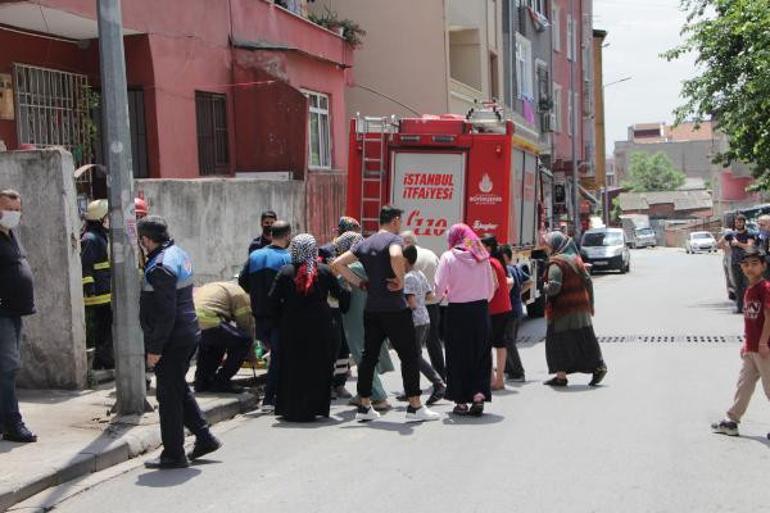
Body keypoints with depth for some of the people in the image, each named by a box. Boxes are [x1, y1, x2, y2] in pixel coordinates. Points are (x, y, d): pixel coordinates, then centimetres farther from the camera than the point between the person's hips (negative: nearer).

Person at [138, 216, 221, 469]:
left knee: (169, 395, 0)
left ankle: (173, 455, 8)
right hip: (188, 335, 10)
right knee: (180, 389, 21)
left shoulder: (161, 267, -20)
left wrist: (155, 348, -20)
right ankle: (204, 437, 24)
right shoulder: (179, 254, 11)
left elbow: (165, 313, -24)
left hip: (171, 341, -10)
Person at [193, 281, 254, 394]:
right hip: (206, 323, -9)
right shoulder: (242, 294, 8)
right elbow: (247, 325, 11)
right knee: (244, 341, 3)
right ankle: (220, 382, 7)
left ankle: (202, 381, 28)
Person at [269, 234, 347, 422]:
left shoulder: (286, 272, -4)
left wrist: (280, 319, 6)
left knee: (292, 369, 10)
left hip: (292, 328, 0)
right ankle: (314, 408, 10)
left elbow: (273, 299, -6)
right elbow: (340, 294, 0)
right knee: (318, 369, 9)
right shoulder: (324, 271, -3)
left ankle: (292, 410, 14)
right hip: (320, 327, 0)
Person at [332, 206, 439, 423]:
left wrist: (360, 283, 9)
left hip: (371, 309, 7)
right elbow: (396, 256, -32)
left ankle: (364, 407, 14)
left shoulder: (364, 244, 13)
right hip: (394, 309, -7)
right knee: (409, 356, 0)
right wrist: (400, 281, -18)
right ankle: (415, 407, 1)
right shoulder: (394, 239, -9)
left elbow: (337, 263, 10)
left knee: (369, 356, 11)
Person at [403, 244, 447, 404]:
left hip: (416, 321, -9)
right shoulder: (420, 274, 12)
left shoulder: (408, 278, -15)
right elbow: (430, 296, 15)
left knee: (416, 357, -4)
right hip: (425, 319, 9)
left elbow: (411, 303, -21)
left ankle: (440, 385, -10)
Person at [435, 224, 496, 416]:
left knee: (458, 356, 8)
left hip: (457, 311, -2)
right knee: (480, 355, 11)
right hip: (481, 310, 3)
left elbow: (439, 288, -12)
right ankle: (479, 395, -2)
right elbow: (491, 288, 6)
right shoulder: (482, 257, 3)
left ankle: (461, 402, 11)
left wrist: (448, 293, 9)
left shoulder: (448, 257, -7)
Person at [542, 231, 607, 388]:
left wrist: (546, 288, -2)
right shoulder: (575, 259, 10)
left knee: (557, 341, 1)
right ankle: (598, 367, 12)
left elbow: (554, 287, -24)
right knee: (584, 339, 13)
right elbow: (588, 281, 12)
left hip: (563, 310, -7)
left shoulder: (556, 263, -14)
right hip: (581, 308, 7)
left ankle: (561, 376, 2)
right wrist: (590, 304, 16)